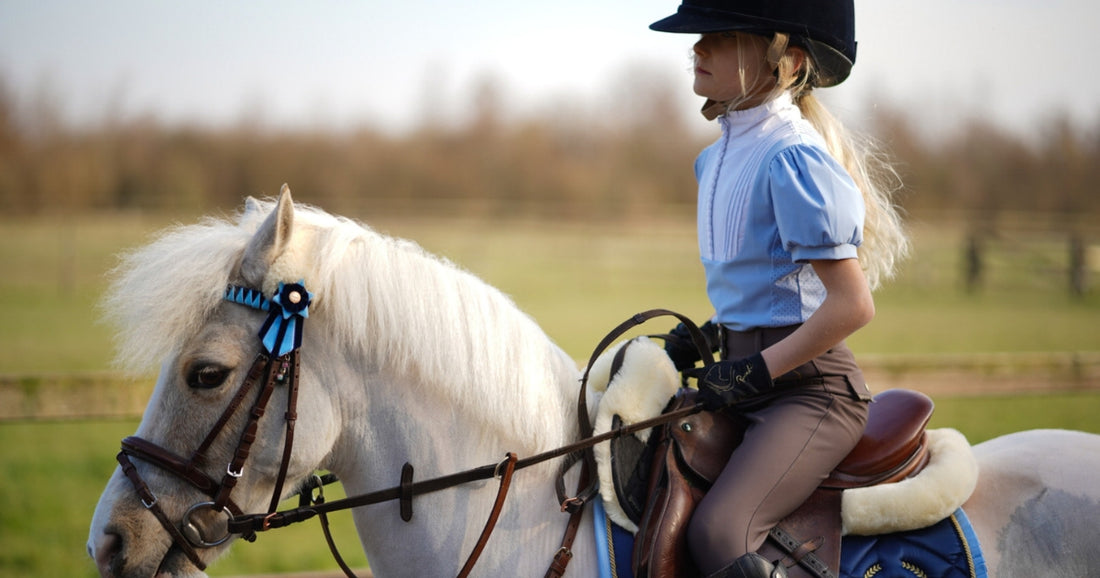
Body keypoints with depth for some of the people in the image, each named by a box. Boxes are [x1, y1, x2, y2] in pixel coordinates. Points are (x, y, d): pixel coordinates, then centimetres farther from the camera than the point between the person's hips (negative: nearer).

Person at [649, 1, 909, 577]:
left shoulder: (793, 157, -16)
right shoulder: (718, 156, 12)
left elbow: (852, 304, -19)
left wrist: (755, 373, -17)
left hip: (808, 385, -10)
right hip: (748, 377, 10)